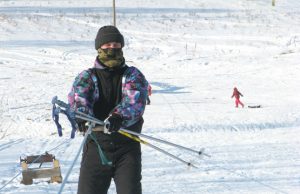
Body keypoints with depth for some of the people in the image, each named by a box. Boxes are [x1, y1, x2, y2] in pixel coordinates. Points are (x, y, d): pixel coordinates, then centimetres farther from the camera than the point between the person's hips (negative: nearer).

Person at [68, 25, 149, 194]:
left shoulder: (133, 75, 7)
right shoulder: (87, 77, 9)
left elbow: (135, 101, -14)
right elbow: (78, 97, -13)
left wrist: (119, 116, -37)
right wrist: (81, 115, -38)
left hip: (127, 147, -1)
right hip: (96, 145, 1)